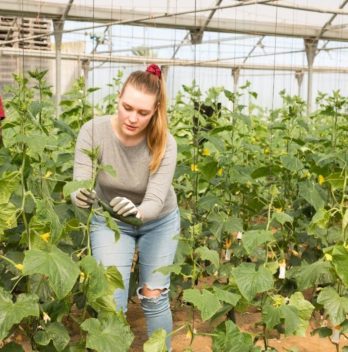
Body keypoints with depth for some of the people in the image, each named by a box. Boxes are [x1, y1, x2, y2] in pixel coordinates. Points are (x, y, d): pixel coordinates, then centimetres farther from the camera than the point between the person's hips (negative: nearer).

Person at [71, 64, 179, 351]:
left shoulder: (164, 144, -28)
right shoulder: (93, 131, -27)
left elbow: (155, 202, -34)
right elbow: (80, 186, -28)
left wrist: (137, 211, -56)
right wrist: (80, 197, -52)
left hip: (159, 222, 0)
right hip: (109, 222, 0)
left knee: (154, 298, 9)